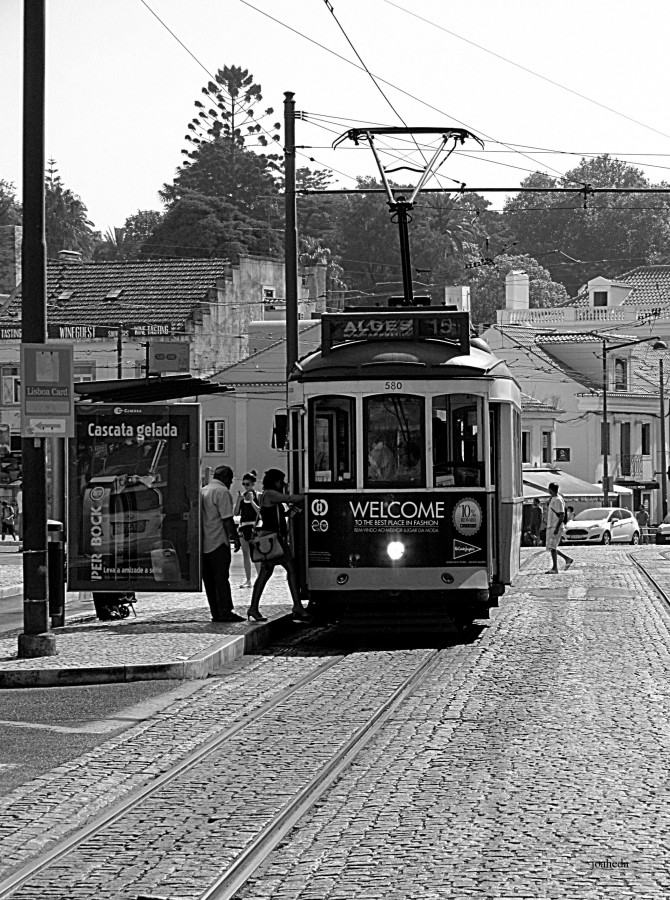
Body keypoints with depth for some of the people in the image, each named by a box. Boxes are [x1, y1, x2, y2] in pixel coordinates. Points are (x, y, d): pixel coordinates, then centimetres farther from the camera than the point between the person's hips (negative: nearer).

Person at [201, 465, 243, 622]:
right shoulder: (222, 491, -9)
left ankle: (216, 613, 11)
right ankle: (225, 612, -7)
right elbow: (227, 519, -15)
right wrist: (235, 537, -7)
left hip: (204, 543, 8)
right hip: (218, 542, -8)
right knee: (221, 578, -6)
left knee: (209, 579, 8)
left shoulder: (203, 491, 15)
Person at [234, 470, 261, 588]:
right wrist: (239, 500, -6)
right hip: (243, 526, 5)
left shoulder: (258, 496, -2)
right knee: (245, 554, 6)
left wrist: (251, 501, -17)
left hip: (254, 526, -5)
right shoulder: (242, 496, 10)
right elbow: (235, 513, 7)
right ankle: (248, 580, 10)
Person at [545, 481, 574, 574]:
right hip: (550, 527, 10)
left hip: (556, 528, -10)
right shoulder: (552, 499, 16)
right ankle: (567, 559, 18)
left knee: (552, 547, -13)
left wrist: (557, 528, -23)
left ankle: (555, 568, -12)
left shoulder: (558, 500, -13)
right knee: (551, 548, 10)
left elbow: (562, 515, -18)